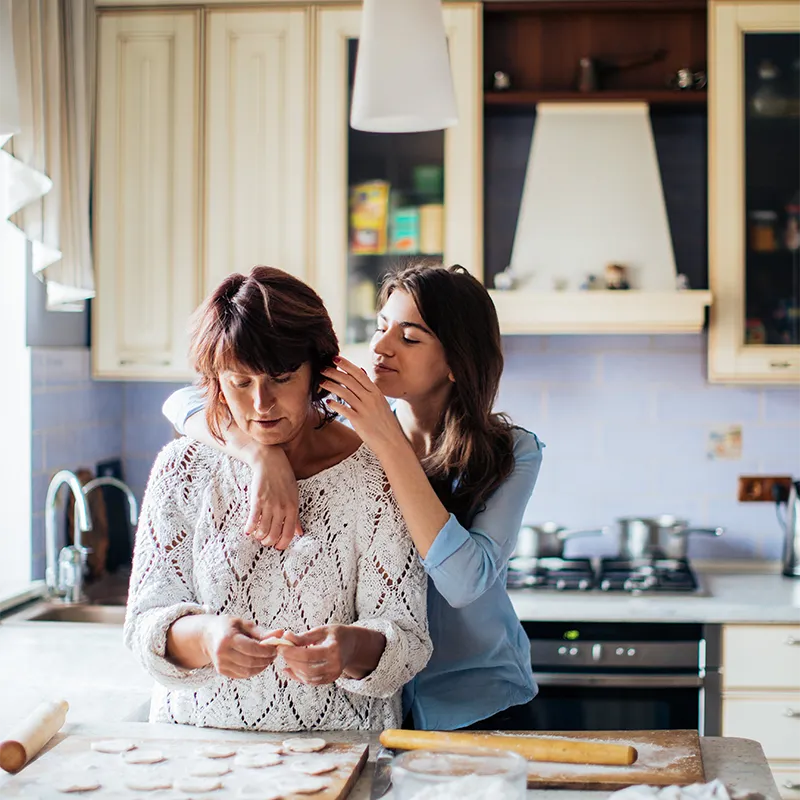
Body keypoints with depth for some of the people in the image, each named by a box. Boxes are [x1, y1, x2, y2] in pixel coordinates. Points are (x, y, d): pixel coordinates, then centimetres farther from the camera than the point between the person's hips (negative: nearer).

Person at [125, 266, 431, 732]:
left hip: (337, 745, -1)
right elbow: (148, 621, -2)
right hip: (197, 741, 2)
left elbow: (406, 638, -5)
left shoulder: (372, 476, -3)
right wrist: (204, 637, -24)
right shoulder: (184, 468, 3)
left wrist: (354, 649, -27)